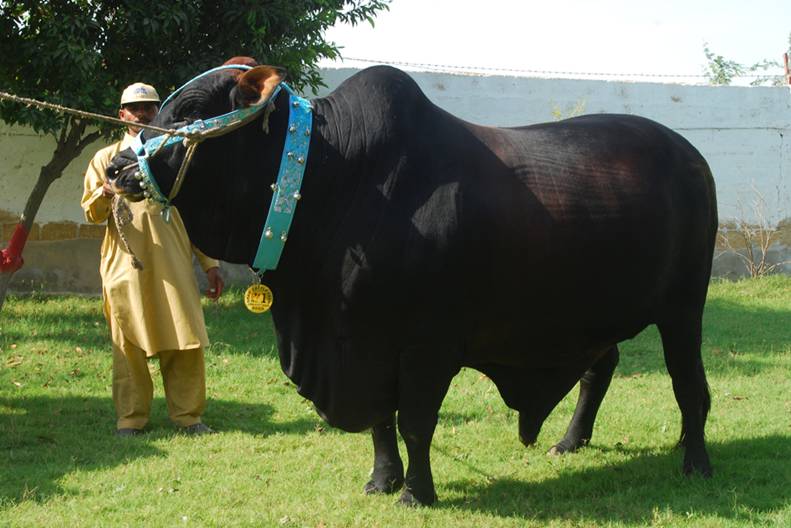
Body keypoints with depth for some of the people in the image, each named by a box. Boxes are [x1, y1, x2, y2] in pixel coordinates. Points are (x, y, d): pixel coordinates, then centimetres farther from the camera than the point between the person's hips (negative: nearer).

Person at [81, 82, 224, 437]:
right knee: (129, 344, -2)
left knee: (186, 341, -4)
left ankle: (188, 416, 4)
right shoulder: (105, 159, 12)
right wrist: (104, 195, -17)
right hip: (126, 265, -1)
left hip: (172, 266, 1)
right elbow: (91, 214, 6)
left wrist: (210, 263, 10)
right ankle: (130, 419, 6)